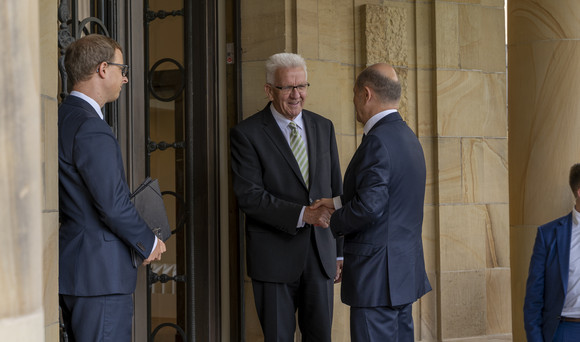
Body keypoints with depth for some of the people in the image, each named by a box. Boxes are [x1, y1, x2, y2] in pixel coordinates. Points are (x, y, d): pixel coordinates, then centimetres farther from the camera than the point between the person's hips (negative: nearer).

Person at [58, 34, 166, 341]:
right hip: (100, 272, -10)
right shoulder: (91, 129, -18)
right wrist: (148, 243, -5)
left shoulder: (62, 117, 12)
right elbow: (113, 206, -21)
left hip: (71, 268, 10)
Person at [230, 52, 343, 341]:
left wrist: (340, 251, 10)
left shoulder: (324, 128, 11)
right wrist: (302, 214, -23)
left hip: (320, 254, 4)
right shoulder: (246, 134, -5)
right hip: (276, 257, -4)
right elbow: (249, 196, -14)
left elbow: (336, 190, 13)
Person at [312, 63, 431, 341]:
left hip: (376, 276, -10)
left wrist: (334, 223, -7)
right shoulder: (408, 138, 13)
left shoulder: (378, 141, -18)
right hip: (405, 272, 10)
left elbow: (370, 207, -25)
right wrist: (338, 202, 14)